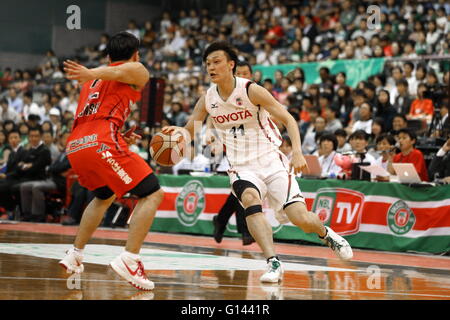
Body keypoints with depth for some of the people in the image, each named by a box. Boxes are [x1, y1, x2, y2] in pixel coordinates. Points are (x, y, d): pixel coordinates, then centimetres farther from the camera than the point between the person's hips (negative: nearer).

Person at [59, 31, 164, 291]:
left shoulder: (94, 80, 32)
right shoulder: (137, 71, 12)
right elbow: (116, 73, -10)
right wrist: (89, 73, -28)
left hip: (75, 146, 8)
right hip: (102, 142, -8)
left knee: (105, 196, 32)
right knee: (152, 194, -4)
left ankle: (75, 255, 32)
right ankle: (129, 259, -19)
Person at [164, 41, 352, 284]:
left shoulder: (251, 91, -12)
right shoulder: (207, 99, 1)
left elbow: (288, 120, -10)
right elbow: (189, 131, 14)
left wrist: (297, 152, -26)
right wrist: (175, 132, -12)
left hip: (271, 162, -2)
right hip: (242, 168, 2)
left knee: (301, 219, -12)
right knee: (250, 199, -33)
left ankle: (326, 234, 25)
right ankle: (273, 263, -35)